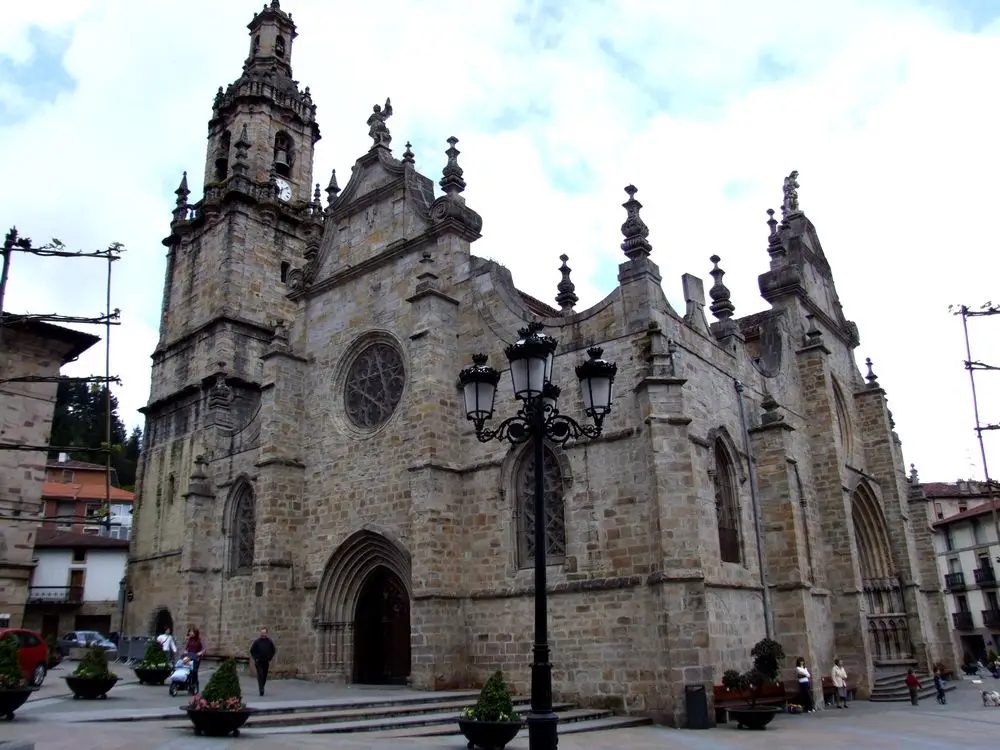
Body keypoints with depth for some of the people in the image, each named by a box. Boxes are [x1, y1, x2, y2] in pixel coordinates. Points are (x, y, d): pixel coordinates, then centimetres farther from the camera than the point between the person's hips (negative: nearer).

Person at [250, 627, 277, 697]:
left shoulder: (270, 642, 2)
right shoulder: (257, 641, -3)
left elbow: (274, 651, 11)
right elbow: (252, 650, 5)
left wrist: (269, 659, 5)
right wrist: (255, 658, -2)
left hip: (266, 662, 2)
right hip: (258, 662, -2)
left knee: (264, 676, 9)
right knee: (260, 675, -13)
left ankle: (262, 688, 27)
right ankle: (261, 690, -18)